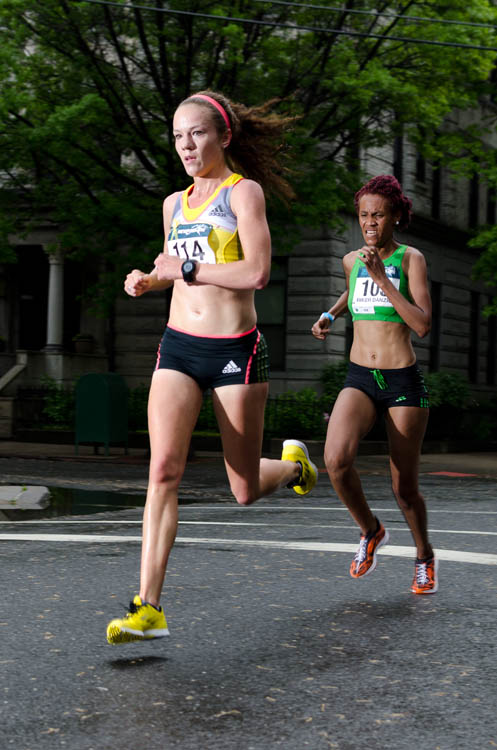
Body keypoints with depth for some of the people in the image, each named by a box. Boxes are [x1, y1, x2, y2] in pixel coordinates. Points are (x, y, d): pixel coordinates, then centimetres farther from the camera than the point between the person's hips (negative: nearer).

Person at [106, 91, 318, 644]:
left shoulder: (244, 191, -4)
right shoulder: (174, 203, 14)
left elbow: (257, 272, -17)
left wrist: (187, 269, -11)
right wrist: (149, 280, 8)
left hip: (235, 350, -4)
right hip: (178, 348, 4)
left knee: (245, 491, 6)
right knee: (163, 470, -14)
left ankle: (293, 464, 42)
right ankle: (148, 607, -14)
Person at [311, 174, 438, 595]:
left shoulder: (411, 259, -5)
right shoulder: (352, 260, 8)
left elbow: (423, 326, -17)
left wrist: (381, 278, -20)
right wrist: (329, 316, 18)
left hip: (404, 385, -3)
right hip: (360, 382, 3)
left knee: (405, 489, 4)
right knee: (336, 459, -25)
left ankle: (425, 557, 35)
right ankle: (371, 532, 2)